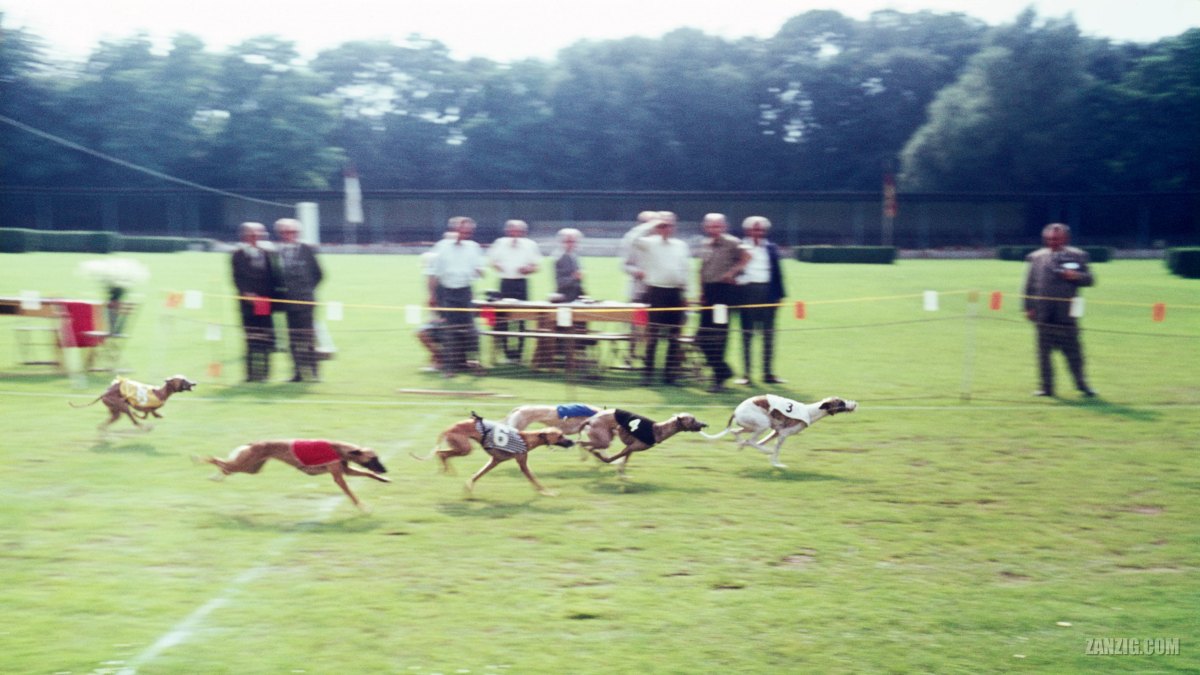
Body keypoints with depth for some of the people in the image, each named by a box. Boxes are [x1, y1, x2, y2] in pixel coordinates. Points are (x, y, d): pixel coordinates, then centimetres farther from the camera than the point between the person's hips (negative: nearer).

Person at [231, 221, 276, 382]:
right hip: (249, 301, -4)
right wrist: (247, 293, -17)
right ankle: (252, 373, -1)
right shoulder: (239, 253, 1)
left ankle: (263, 371, 6)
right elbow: (238, 277, -6)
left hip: (265, 301, 4)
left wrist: (269, 295, 4)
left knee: (266, 337, 0)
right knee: (252, 337, -5)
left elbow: (271, 277, 15)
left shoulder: (264, 253, 14)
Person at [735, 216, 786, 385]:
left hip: (767, 293, 2)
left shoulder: (771, 249, 11)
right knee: (746, 335, 2)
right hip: (746, 292, -2)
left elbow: (777, 273, 10)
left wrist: (779, 295, 4)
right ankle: (745, 373, 5)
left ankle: (768, 373, 9)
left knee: (768, 335, 4)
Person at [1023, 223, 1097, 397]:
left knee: (1073, 350, 3)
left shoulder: (1077, 256, 8)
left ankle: (1081, 384, 14)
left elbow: (1089, 279, 7)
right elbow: (1029, 285, 8)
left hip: (1066, 314, -1)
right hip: (1043, 314, 1)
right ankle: (1047, 386, 9)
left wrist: (1076, 276, -13)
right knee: (1044, 351, 2)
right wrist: (1029, 307, 1)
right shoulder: (1037, 257, 8)